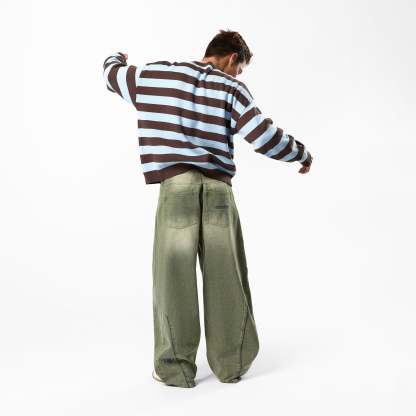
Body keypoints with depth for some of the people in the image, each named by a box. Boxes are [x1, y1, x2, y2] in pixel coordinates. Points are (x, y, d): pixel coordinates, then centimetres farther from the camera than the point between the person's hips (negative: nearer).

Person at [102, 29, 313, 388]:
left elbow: (112, 74, 29)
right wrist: (302, 153, 13)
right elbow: (265, 137, -4)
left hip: (176, 186, 0)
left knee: (174, 278, 5)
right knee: (226, 279, 9)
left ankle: (176, 368, 11)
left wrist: (117, 58, 53)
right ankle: (231, 363, 19)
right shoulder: (231, 89, 5)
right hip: (218, 189, 0)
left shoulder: (153, 74, 12)